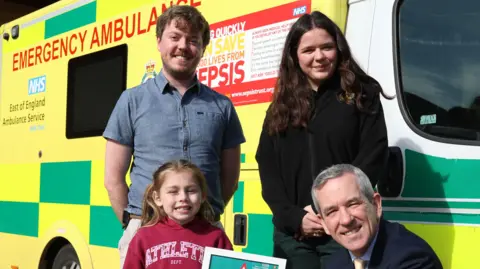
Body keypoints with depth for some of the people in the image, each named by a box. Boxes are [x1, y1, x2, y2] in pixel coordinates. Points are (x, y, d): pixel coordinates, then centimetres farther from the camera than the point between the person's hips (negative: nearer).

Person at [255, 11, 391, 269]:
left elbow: (372, 159, -4)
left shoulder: (362, 95, 4)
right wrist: (294, 217, -8)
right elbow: (267, 169, 7)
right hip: (292, 234, 3)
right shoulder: (281, 106, 12)